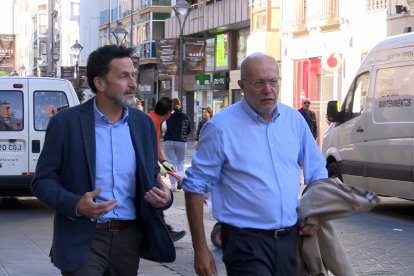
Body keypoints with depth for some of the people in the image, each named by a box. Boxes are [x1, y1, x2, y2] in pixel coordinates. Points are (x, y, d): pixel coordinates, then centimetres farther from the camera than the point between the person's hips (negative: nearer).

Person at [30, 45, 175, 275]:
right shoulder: (66, 122, -6)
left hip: (130, 238, 4)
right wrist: (76, 205, -23)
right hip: (83, 239, -4)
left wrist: (164, 196, -10)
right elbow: (42, 181, -5)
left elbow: (152, 177, 13)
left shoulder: (143, 123, 7)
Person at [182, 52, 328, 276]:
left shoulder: (294, 120, 5)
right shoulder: (221, 127, -10)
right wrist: (200, 249, -9)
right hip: (247, 241, -5)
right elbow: (196, 187, -7)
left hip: (291, 238, 5)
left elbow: (317, 172, 17)